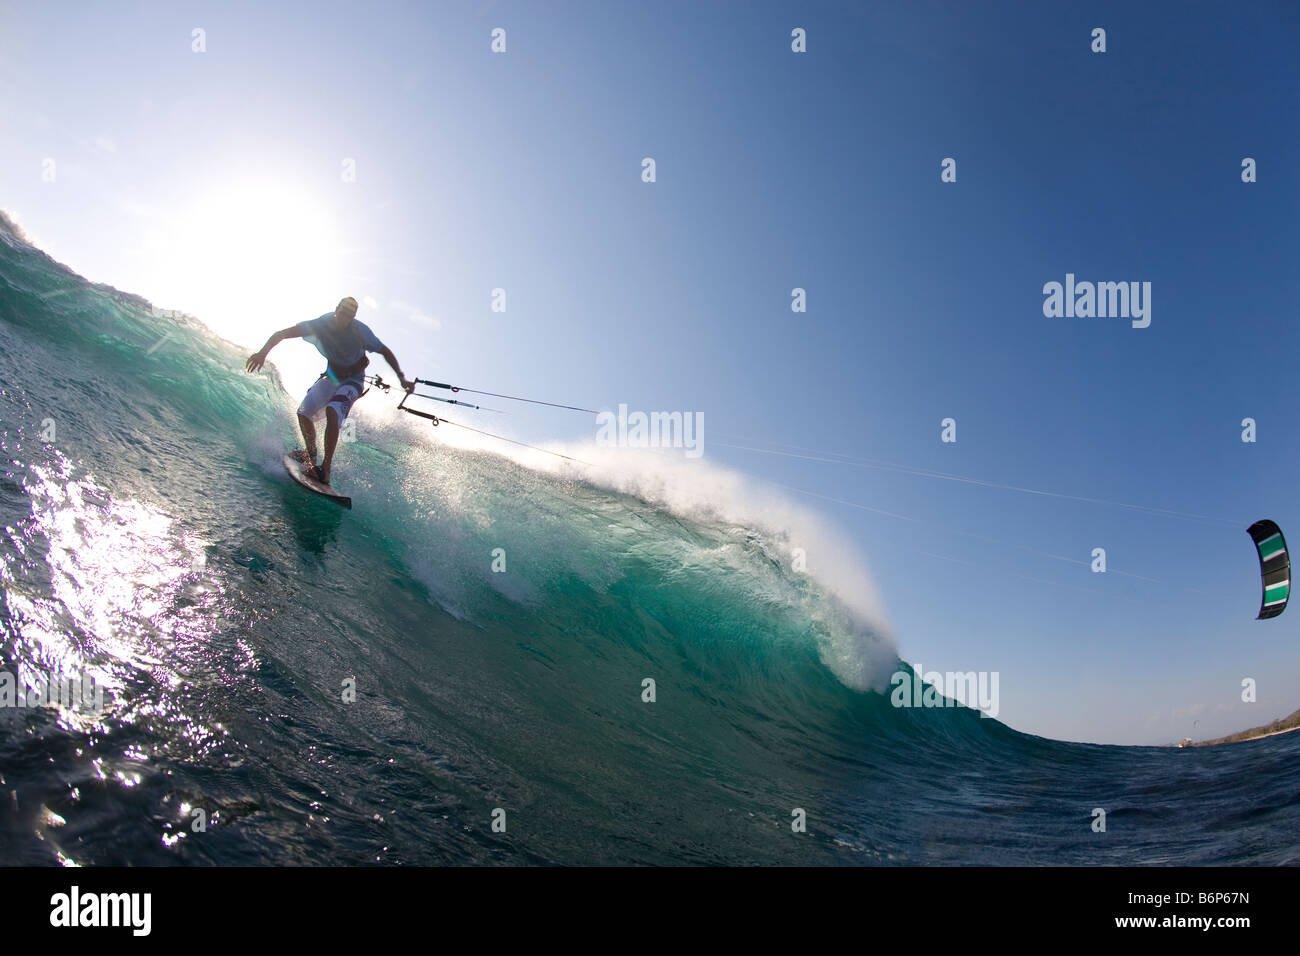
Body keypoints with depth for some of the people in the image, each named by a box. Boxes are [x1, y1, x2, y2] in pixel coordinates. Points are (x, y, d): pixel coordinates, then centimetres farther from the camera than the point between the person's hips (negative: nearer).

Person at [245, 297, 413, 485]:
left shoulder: (360, 331, -24)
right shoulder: (321, 324, -19)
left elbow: (385, 352, -12)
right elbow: (282, 334, -22)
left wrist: (402, 378, -19)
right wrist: (263, 352, -38)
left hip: (353, 381, -4)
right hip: (331, 376, 4)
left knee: (332, 410, -30)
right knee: (303, 412, -9)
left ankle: (325, 469, -30)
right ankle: (311, 453, 20)